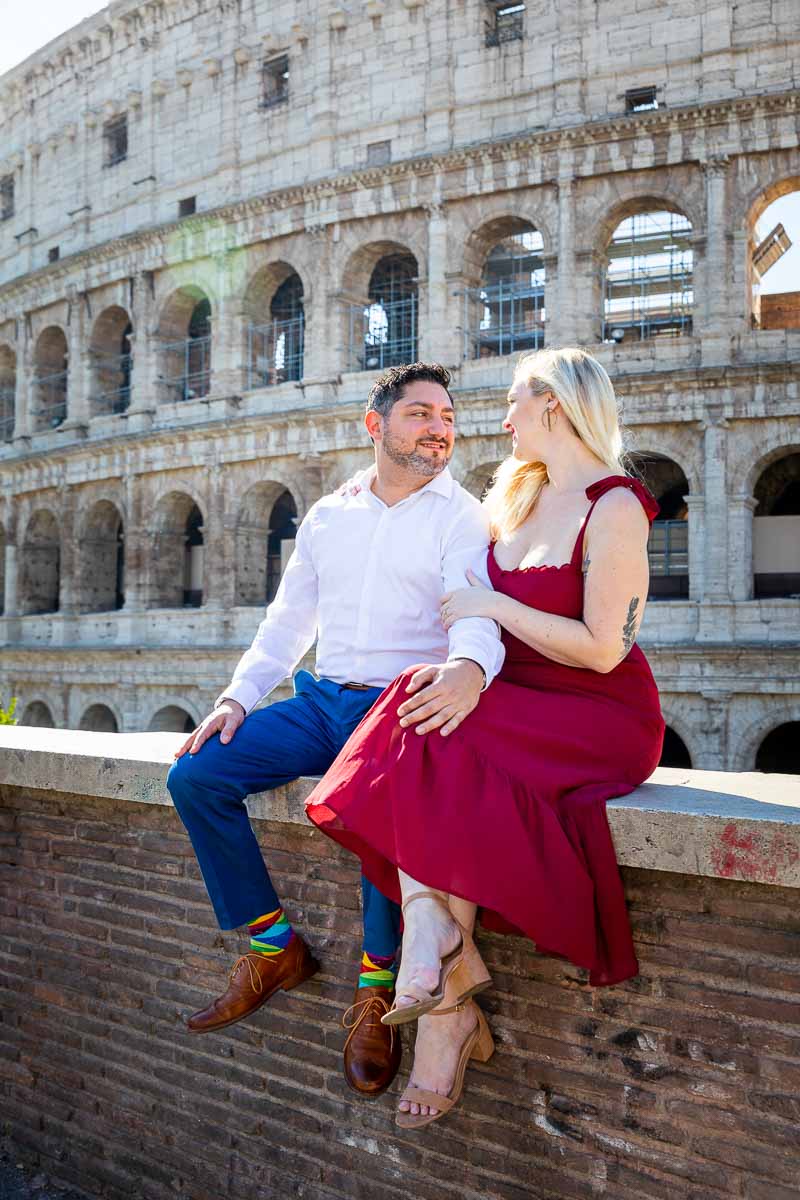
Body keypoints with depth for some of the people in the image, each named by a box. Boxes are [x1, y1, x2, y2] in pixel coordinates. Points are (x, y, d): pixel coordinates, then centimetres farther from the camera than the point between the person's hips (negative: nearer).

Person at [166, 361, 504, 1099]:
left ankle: (378, 986, -12)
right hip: (323, 701, 5)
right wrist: (239, 695, 3)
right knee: (195, 776, -11)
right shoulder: (328, 516, 15)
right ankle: (275, 945, 1)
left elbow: (475, 613, -18)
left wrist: (470, 667, -43)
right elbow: (289, 620, 18)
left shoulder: (463, 518, 0)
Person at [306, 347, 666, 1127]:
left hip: (599, 718, -7)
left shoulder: (614, 508, -10)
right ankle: (448, 1002, -27)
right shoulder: (517, 499, 16)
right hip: (514, 706, 7)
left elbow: (602, 650, -17)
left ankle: (444, 1006, -15)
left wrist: (492, 608, -12)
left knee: (438, 756, -30)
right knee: (425, 745, -24)